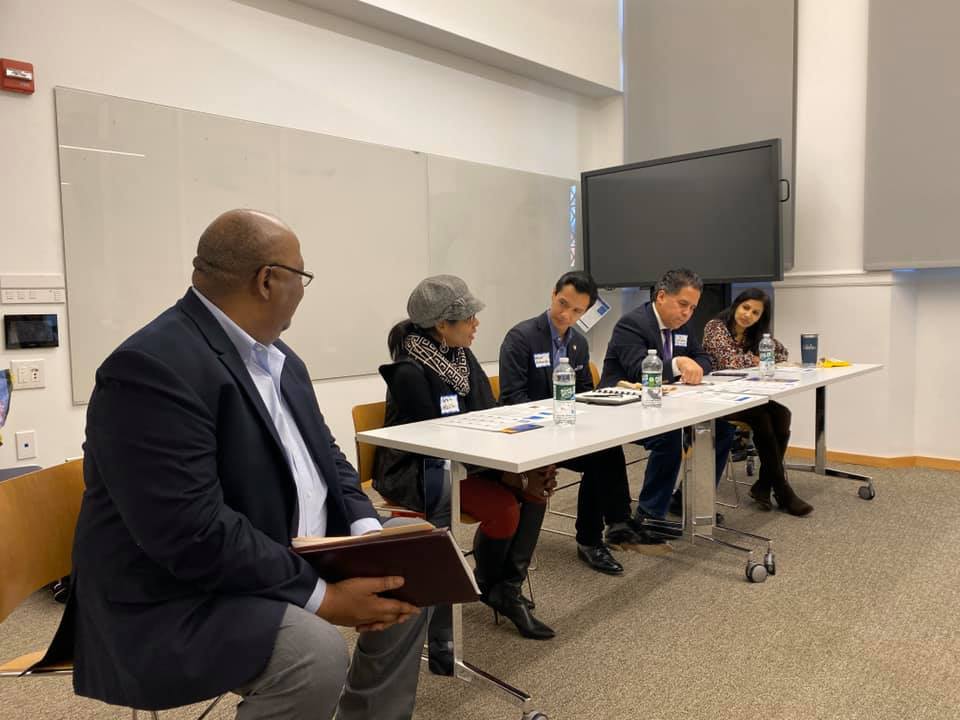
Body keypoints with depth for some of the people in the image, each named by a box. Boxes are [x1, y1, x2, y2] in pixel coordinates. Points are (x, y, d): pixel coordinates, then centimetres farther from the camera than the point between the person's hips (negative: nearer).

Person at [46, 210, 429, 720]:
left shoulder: (278, 357, 5)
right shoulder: (154, 368, -24)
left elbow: (325, 457, 9)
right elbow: (193, 532, -30)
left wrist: (371, 535, -8)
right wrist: (321, 596, -25)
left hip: (288, 563, 9)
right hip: (175, 604, -9)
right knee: (316, 655, -30)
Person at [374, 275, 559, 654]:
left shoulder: (462, 356, 4)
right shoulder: (409, 372, -18)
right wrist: (509, 474, -24)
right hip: (417, 472, -7)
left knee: (537, 483, -13)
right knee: (505, 509, -26)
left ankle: (508, 589, 0)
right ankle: (490, 588, 3)